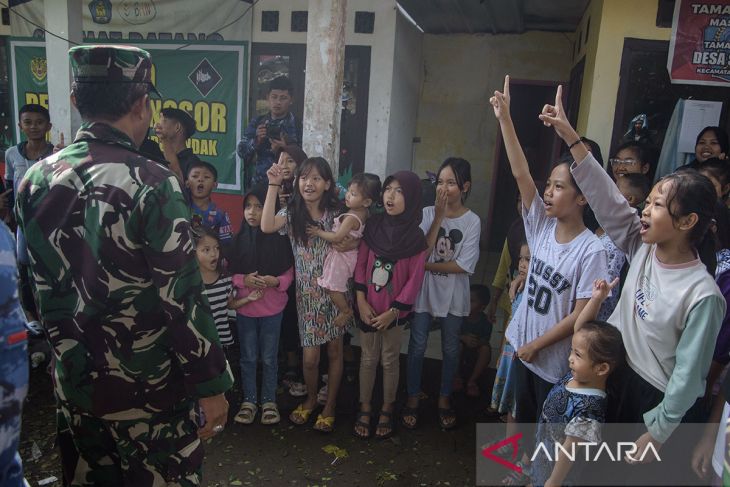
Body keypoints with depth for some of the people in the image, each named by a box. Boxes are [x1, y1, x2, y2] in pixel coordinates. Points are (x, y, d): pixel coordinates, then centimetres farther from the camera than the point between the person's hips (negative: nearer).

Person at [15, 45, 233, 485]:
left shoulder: (35, 179, -3)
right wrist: (211, 385, -10)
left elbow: (40, 286, 7)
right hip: (150, 389, -5)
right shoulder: (152, 185, -22)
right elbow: (183, 300, -20)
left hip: (74, 384, 6)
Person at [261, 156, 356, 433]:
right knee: (310, 357, 1)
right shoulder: (292, 214, -2)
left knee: (335, 350, 10)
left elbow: (356, 242, 3)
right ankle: (311, 398, 31)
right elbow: (267, 226, -21)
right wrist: (274, 184, -20)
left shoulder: (337, 213, -1)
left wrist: (350, 243, -19)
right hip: (308, 293, 0)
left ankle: (330, 405, 30)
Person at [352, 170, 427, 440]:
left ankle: (387, 410, 32)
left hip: (394, 310, -2)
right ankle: (365, 409, 31)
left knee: (390, 360, 13)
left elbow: (414, 280, -11)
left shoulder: (415, 237, -12)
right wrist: (361, 301, -7)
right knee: (368, 358, 14)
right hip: (369, 307, 2)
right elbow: (360, 263, -1)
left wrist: (393, 312, -11)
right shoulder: (374, 226, -5)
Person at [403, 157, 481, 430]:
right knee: (417, 346, 10)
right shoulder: (427, 213, -6)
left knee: (450, 349, 15)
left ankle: (444, 399, 34)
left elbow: (463, 266, -14)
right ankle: (413, 398, 28)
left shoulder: (472, 221, -9)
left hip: (453, 296, 0)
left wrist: (426, 265, -14)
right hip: (424, 291, 0)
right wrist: (439, 217, -19)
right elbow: (421, 252, -17)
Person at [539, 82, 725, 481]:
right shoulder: (643, 249, -9)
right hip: (622, 380, 6)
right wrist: (569, 135, -17)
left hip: (661, 402, -6)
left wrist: (657, 431, -13)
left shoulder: (702, 295, -25)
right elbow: (605, 197, -13)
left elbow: (688, 375, -19)